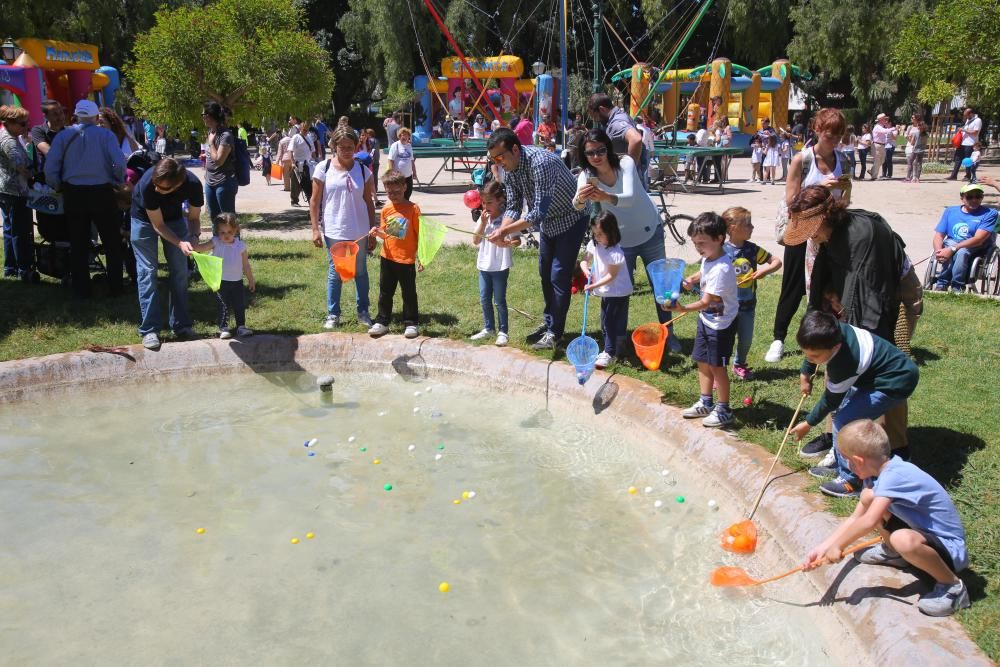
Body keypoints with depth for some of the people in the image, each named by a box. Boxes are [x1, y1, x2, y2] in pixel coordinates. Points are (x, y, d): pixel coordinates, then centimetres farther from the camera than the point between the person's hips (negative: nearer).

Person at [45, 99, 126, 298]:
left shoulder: (63, 136, 1)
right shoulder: (106, 134, -5)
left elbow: (50, 168, -6)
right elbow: (120, 163, -17)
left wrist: (59, 188, 9)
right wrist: (119, 181, 1)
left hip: (73, 193, 2)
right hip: (101, 192, -2)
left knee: (78, 243, 12)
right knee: (112, 241, 13)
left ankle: (81, 290, 16)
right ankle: (115, 286, 15)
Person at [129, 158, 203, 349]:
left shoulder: (193, 184, -33)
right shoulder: (147, 184, -38)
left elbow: (194, 217, -14)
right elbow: (158, 225, -27)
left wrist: (194, 237, -33)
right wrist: (180, 243, -40)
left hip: (174, 217, 3)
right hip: (144, 218, -3)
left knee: (180, 271, 0)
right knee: (147, 271, -8)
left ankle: (181, 325, 11)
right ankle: (149, 330, -5)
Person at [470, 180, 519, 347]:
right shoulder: (483, 218, 5)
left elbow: (518, 241, -13)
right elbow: (476, 241, 1)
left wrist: (506, 244, -33)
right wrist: (483, 223, -10)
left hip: (500, 266, -6)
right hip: (484, 264, 6)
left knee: (499, 300, 1)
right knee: (484, 299, 14)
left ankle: (503, 331, 13)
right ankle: (488, 328, 29)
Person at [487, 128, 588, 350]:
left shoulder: (540, 163, -36)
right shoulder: (509, 169, -10)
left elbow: (539, 211, -37)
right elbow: (513, 206, -6)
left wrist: (505, 231, -38)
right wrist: (501, 231, -25)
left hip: (570, 219, -8)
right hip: (548, 221, 8)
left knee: (559, 277, -8)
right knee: (545, 274, 15)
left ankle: (554, 332, 2)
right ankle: (549, 323, 29)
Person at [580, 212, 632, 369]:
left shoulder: (615, 252, -26)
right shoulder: (594, 245, -4)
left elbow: (611, 275, -24)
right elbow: (584, 260, 5)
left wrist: (594, 286, -27)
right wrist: (586, 270, -16)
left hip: (618, 293, -8)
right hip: (606, 292, 9)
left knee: (616, 324, -1)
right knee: (606, 323, 17)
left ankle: (610, 353, 6)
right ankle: (610, 351, 30)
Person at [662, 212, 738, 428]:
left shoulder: (721, 269, -29)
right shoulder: (707, 258, -1)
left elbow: (706, 302, -34)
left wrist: (684, 309, -47)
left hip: (721, 324, -9)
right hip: (706, 319, 9)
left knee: (717, 366, 2)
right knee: (703, 362, 16)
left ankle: (723, 410, 17)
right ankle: (705, 403, 31)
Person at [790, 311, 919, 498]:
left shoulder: (842, 364, -34)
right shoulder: (834, 331, -17)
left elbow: (831, 400, -15)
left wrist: (808, 424, -1)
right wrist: (805, 372, 12)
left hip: (896, 382, -9)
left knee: (844, 420, -16)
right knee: (841, 411, 10)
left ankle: (851, 480, -5)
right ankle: (840, 465, 23)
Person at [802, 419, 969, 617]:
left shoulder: (893, 476, -29)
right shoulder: (881, 471, 0)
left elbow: (869, 522, -37)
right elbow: (855, 518, 4)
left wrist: (838, 546, -22)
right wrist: (823, 547, -4)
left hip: (950, 548, -9)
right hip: (920, 530, 9)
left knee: (903, 539, -39)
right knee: (868, 497, -2)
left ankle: (951, 585, -12)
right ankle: (893, 553, 21)